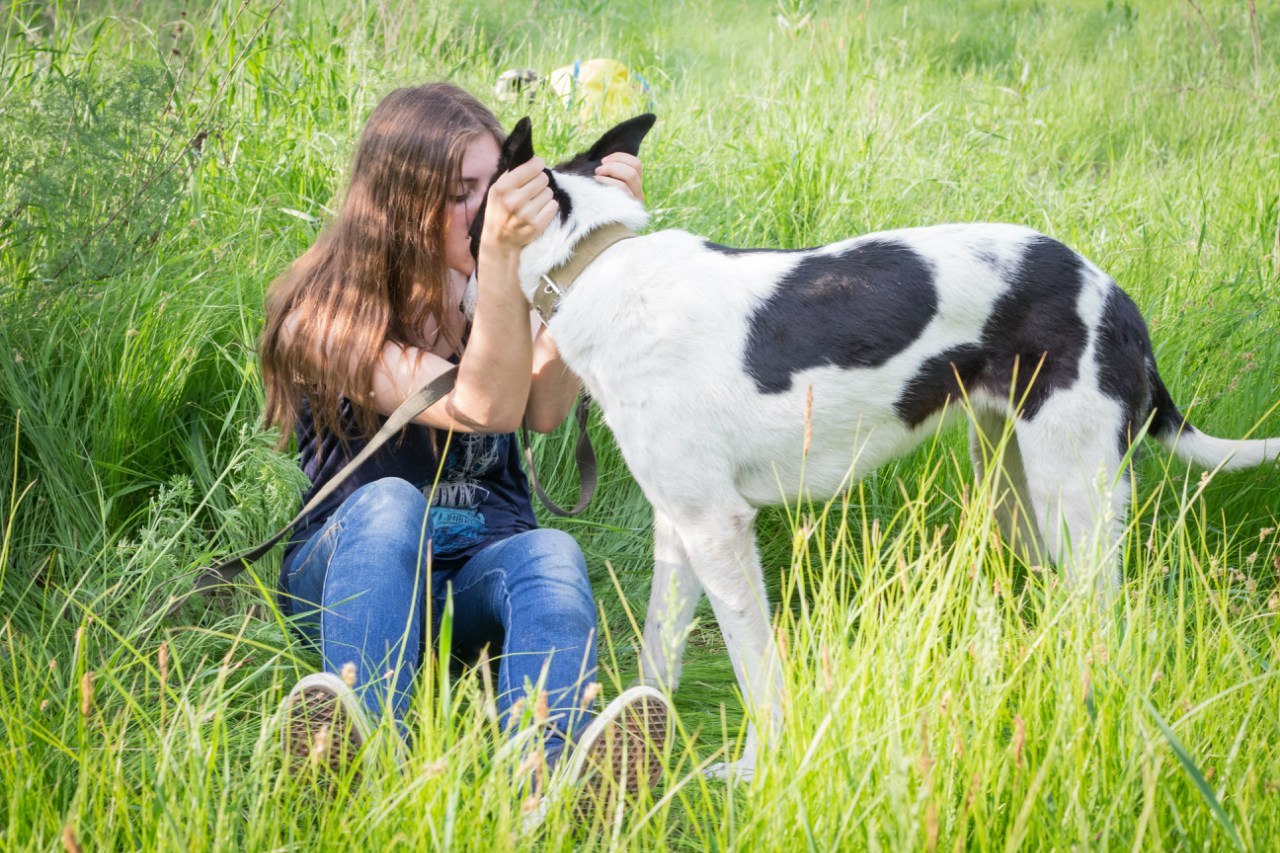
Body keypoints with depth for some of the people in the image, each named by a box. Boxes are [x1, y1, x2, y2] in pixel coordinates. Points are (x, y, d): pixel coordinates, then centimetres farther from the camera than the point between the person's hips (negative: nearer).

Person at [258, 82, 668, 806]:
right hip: (352, 567, -3)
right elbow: (484, 407, -20)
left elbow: (546, 408, -13)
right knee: (390, 504, -35)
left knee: (550, 554, -31)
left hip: (482, 567, 3)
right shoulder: (329, 315, -5)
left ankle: (563, 765, -65)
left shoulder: (486, 290, 11)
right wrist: (500, 256, -31)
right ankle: (358, 747, -62)